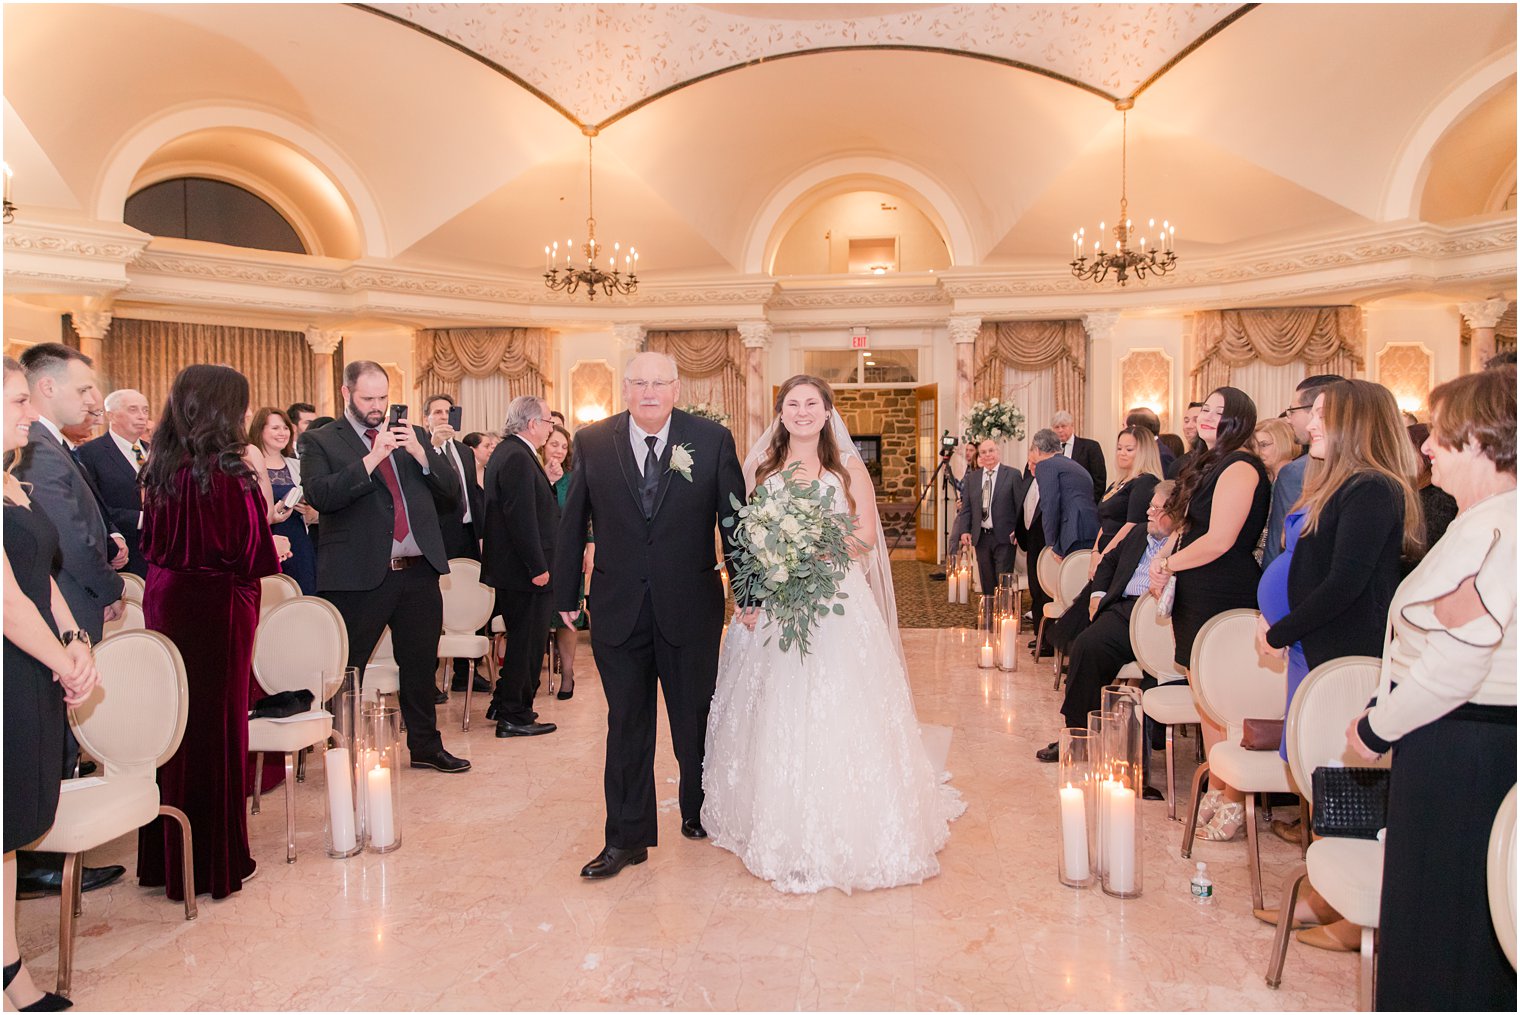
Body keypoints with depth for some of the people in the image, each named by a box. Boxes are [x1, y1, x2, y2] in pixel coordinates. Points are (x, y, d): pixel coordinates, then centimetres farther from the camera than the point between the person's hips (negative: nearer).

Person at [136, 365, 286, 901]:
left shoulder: (160, 468, 5)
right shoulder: (228, 470, -18)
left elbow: (154, 540, 14)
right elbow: (252, 549, -18)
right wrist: (258, 483, -4)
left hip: (165, 600, 7)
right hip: (216, 604, -7)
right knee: (216, 725, 4)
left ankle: (164, 855, 30)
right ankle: (214, 861, 17)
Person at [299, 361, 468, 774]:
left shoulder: (413, 435, 13)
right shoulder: (320, 441, 1)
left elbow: (450, 491, 9)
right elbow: (320, 495, -16)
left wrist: (420, 454, -7)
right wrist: (372, 458, -20)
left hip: (419, 571, 4)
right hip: (357, 575, -4)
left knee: (421, 666, 14)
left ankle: (425, 746, 28)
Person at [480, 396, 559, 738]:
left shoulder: (506, 452, 15)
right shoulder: (518, 457, -19)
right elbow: (522, 518, -24)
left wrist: (546, 484, 9)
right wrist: (538, 568, -22)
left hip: (510, 568, 11)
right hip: (525, 569, -11)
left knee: (521, 640, 20)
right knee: (526, 643, 0)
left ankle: (503, 705, 32)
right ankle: (515, 717, 9)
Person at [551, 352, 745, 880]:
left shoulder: (713, 439, -5)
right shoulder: (592, 442, -2)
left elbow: (736, 519, -2)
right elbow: (572, 523, 4)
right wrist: (566, 595, 7)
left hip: (691, 608, 0)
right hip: (619, 610, 0)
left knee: (696, 720, 16)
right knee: (627, 727, 9)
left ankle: (699, 813, 41)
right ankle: (627, 837, 23)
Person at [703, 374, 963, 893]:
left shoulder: (849, 467, 6)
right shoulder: (759, 468, 9)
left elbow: (867, 535, 2)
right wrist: (747, 594, -9)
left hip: (838, 605, -1)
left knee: (839, 718, -4)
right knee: (775, 719, 2)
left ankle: (846, 832, 9)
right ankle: (778, 827, 16)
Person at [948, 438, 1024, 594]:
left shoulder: (1013, 475, -2)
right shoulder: (972, 477, 10)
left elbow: (1020, 505, -3)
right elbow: (966, 507, 10)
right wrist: (964, 531, -1)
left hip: (1004, 536, -4)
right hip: (981, 537, 4)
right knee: (986, 581, 9)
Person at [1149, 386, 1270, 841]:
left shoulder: (1240, 468, -15)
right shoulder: (1209, 464, 16)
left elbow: (1219, 540, -21)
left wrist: (1169, 564, -8)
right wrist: (1165, 557, 2)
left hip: (1225, 598, -10)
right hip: (1199, 598, 10)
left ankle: (1233, 804, 9)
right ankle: (1216, 791, 25)